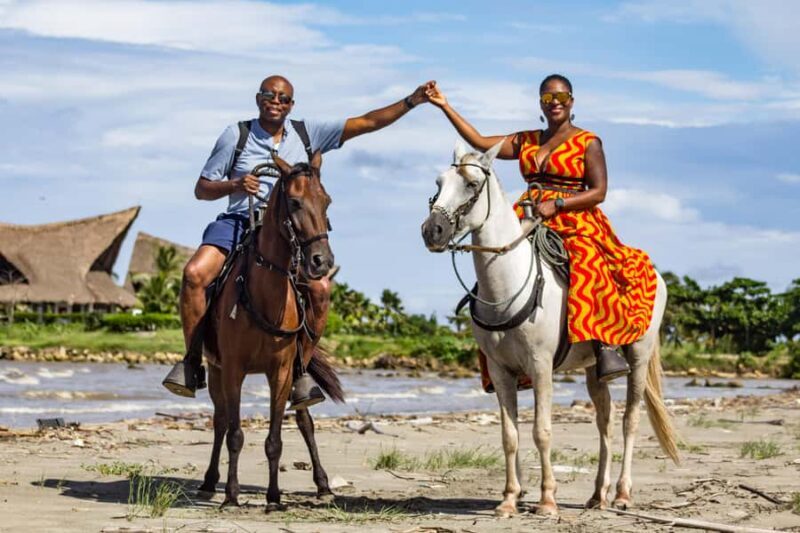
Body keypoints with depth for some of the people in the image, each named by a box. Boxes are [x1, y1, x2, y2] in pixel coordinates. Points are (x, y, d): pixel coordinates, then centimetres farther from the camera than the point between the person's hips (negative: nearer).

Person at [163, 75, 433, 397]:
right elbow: (201, 190, 6)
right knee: (194, 274, -26)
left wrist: (411, 102, -1)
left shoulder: (308, 133, 9)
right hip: (239, 223, -1)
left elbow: (367, 123, 7)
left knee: (320, 287, -24)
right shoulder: (236, 135, 5)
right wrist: (234, 185, -14)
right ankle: (192, 361, -13)